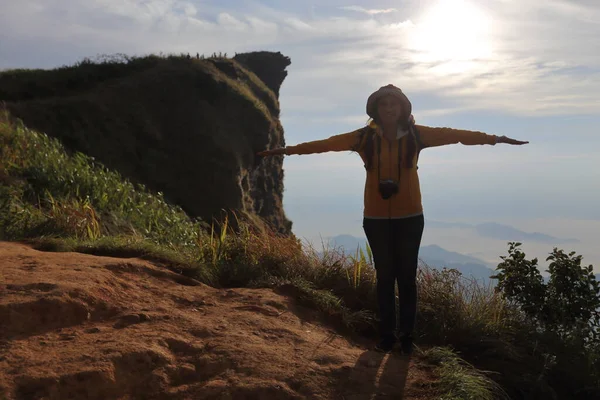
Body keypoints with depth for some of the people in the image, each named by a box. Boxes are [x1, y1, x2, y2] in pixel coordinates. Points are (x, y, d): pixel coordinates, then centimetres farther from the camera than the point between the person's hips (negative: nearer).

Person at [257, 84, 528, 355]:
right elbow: (328, 143, -2)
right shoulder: (364, 137, -1)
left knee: (406, 277, 4)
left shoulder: (416, 135, -1)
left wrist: (493, 139, -6)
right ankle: (387, 335, 17)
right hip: (376, 218, 0)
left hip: (410, 217, 0)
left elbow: (454, 135, -2)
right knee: (385, 277, 7)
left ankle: (406, 335, 16)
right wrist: (289, 150, -4)